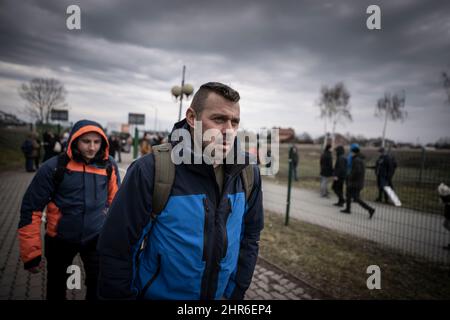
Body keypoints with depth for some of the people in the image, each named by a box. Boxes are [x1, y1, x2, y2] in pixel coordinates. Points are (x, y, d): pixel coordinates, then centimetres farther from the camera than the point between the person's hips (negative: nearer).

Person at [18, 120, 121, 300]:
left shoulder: (109, 165, -9)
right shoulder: (54, 167, -15)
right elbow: (31, 208, -11)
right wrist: (31, 253, -9)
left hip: (97, 238, 1)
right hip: (60, 240, 0)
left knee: (99, 287, 6)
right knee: (56, 287, 21)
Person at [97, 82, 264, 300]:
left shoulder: (248, 174, -10)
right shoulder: (152, 170, -24)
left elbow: (250, 237, 2)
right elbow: (116, 250, -17)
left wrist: (236, 291, 4)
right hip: (156, 294, -3)